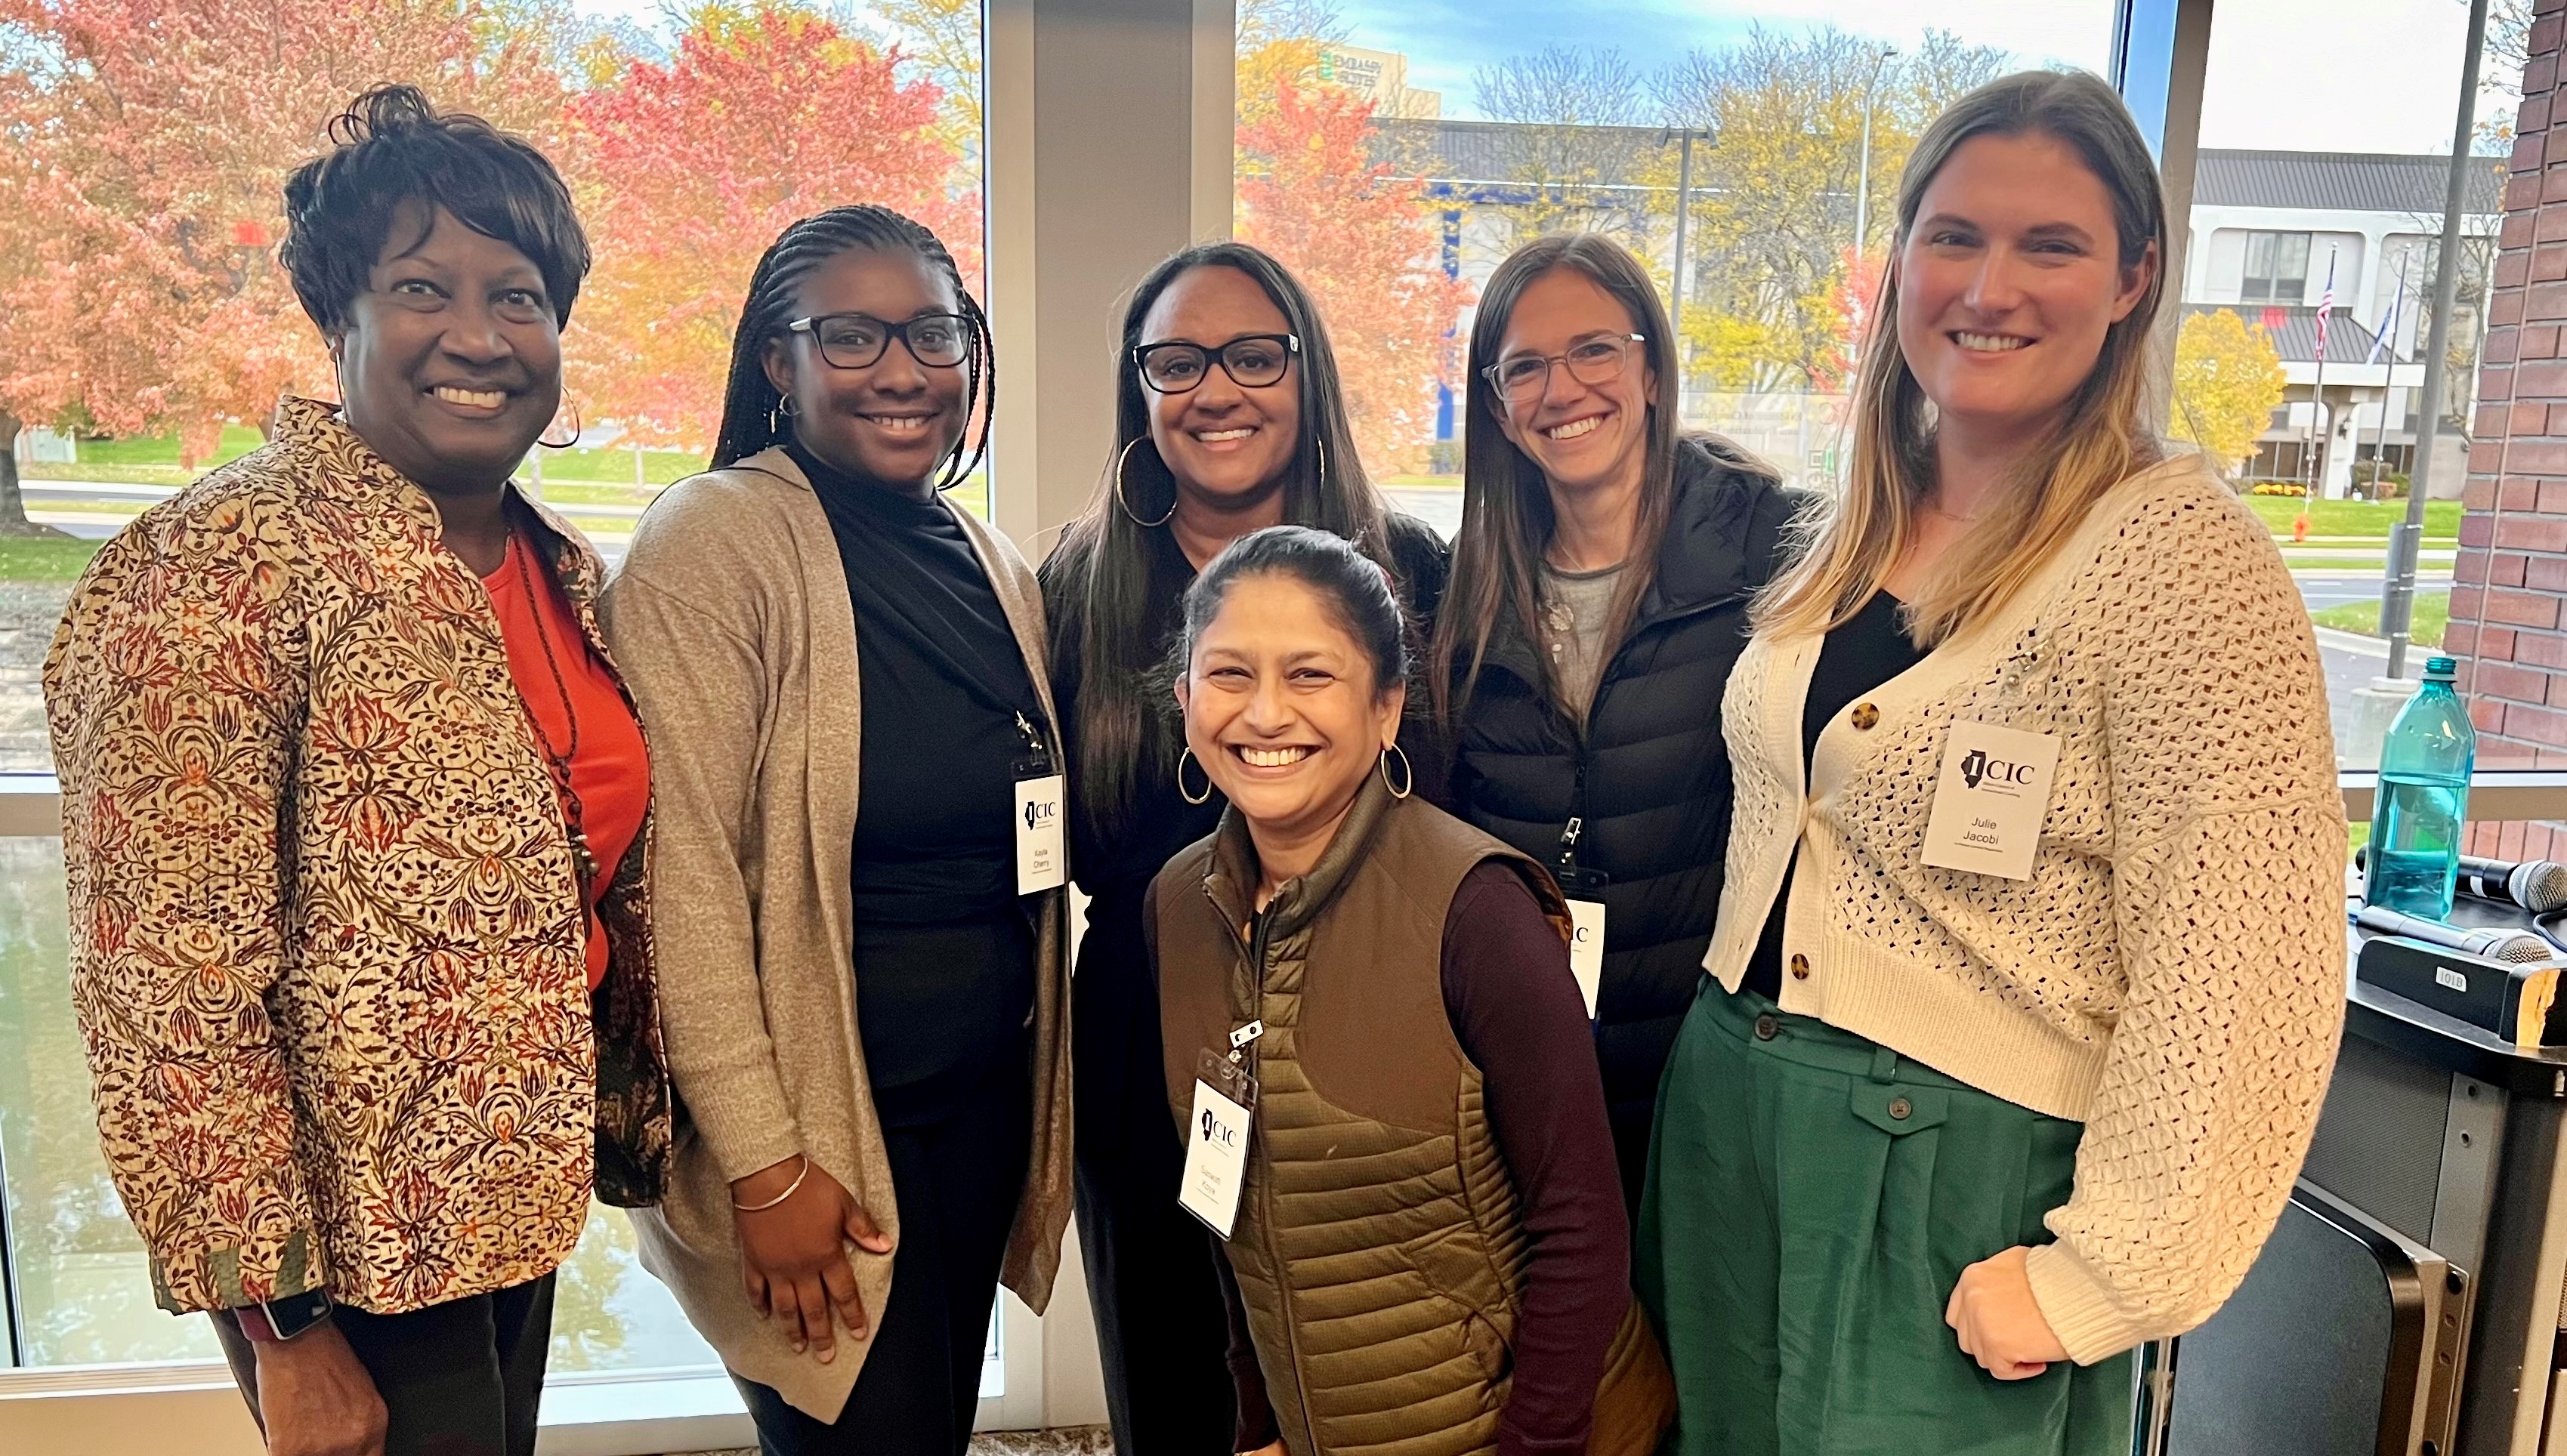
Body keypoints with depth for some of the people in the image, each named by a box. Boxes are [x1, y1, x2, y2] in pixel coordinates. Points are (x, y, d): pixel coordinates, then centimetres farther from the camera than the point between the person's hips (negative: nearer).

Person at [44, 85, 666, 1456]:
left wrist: (638, 1125, 11)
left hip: (515, 1195, 7)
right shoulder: (231, 564, -19)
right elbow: (173, 984, -20)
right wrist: (281, 1321, -17)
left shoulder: (564, 571, 3)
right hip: (354, 1244, -6)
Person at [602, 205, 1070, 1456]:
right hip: (819, 1116, -6)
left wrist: (1048, 1114, 12)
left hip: (987, 1101, 7)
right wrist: (763, 1164, -17)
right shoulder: (715, 541, -13)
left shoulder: (989, 560, 8)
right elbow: (684, 873, -18)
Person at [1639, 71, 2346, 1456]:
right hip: (1726, 1126, 7)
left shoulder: (2185, 556, -15)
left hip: (1958, 1182, -6)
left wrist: (2095, 1282, -17)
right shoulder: (1857, 531, 6)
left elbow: (2237, 977, -18)